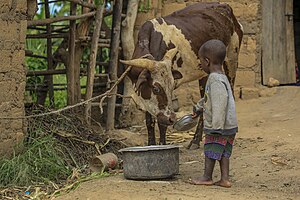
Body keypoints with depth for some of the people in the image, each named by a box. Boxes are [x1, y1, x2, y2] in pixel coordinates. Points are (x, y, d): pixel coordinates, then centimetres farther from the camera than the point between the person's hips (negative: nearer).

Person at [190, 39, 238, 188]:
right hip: (229, 125, 9)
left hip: (220, 126, -9)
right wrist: (198, 107, 42)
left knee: (211, 150, 3)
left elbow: (219, 104, -26)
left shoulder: (216, 80, -19)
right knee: (223, 152, 11)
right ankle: (225, 179, 12)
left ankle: (207, 177, 14)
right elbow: (209, 97, 30)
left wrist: (216, 126, -26)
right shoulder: (221, 77, 14)